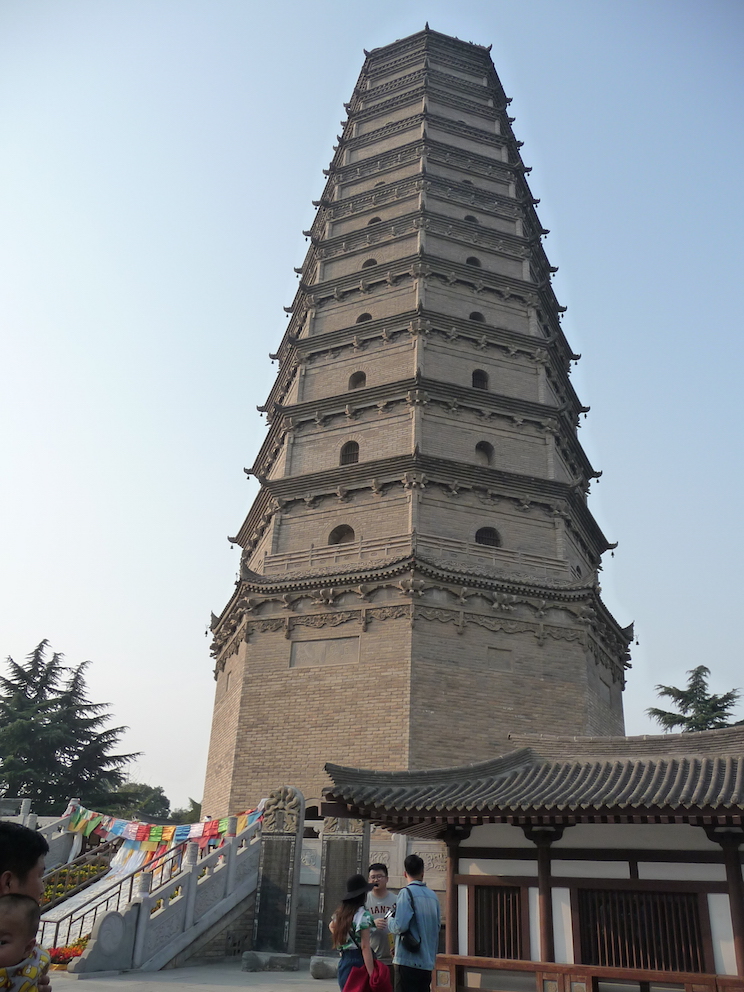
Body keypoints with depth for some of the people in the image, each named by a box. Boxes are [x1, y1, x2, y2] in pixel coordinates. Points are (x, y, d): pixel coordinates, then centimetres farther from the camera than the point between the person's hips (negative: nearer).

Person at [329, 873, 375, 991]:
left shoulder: (340, 912, 10)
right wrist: (372, 976, -20)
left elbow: (332, 926, 32)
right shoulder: (364, 915, -13)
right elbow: (365, 946, -19)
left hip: (344, 961, 8)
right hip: (359, 960, -8)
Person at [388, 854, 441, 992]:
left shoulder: (407, 893, -10)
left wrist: (389, 920, 2)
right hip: (428, 962, 6)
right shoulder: (433, 896, 9)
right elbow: (437, 928, 15)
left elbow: (400, 926, -16)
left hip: (408, 960, -6)